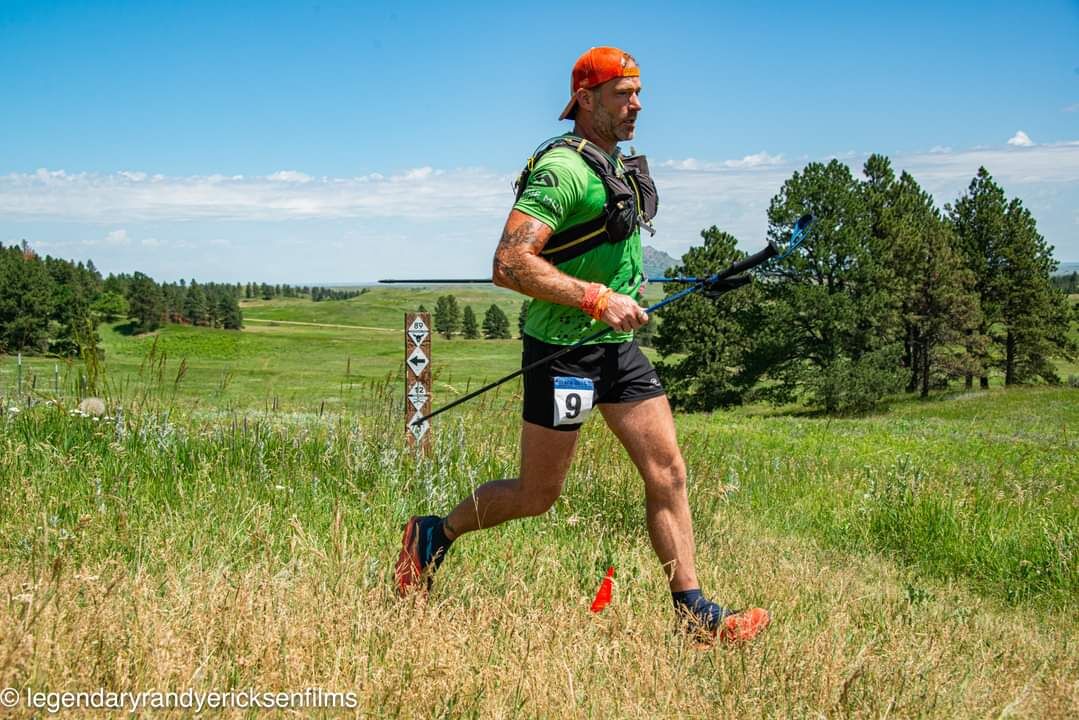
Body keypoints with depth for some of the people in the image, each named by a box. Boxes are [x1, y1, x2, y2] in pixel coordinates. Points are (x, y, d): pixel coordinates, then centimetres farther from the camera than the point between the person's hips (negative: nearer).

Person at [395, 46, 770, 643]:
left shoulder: (617, 165, 13)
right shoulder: (563, 168, -18)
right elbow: (509, 265, -26)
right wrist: (596, 298, -26)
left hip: (619, 346, 8)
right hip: (564, 351, -8)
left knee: (668, 471, 1)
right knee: (537, 495, 3)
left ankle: (692, 609, 6)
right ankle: (434, 535, 24)